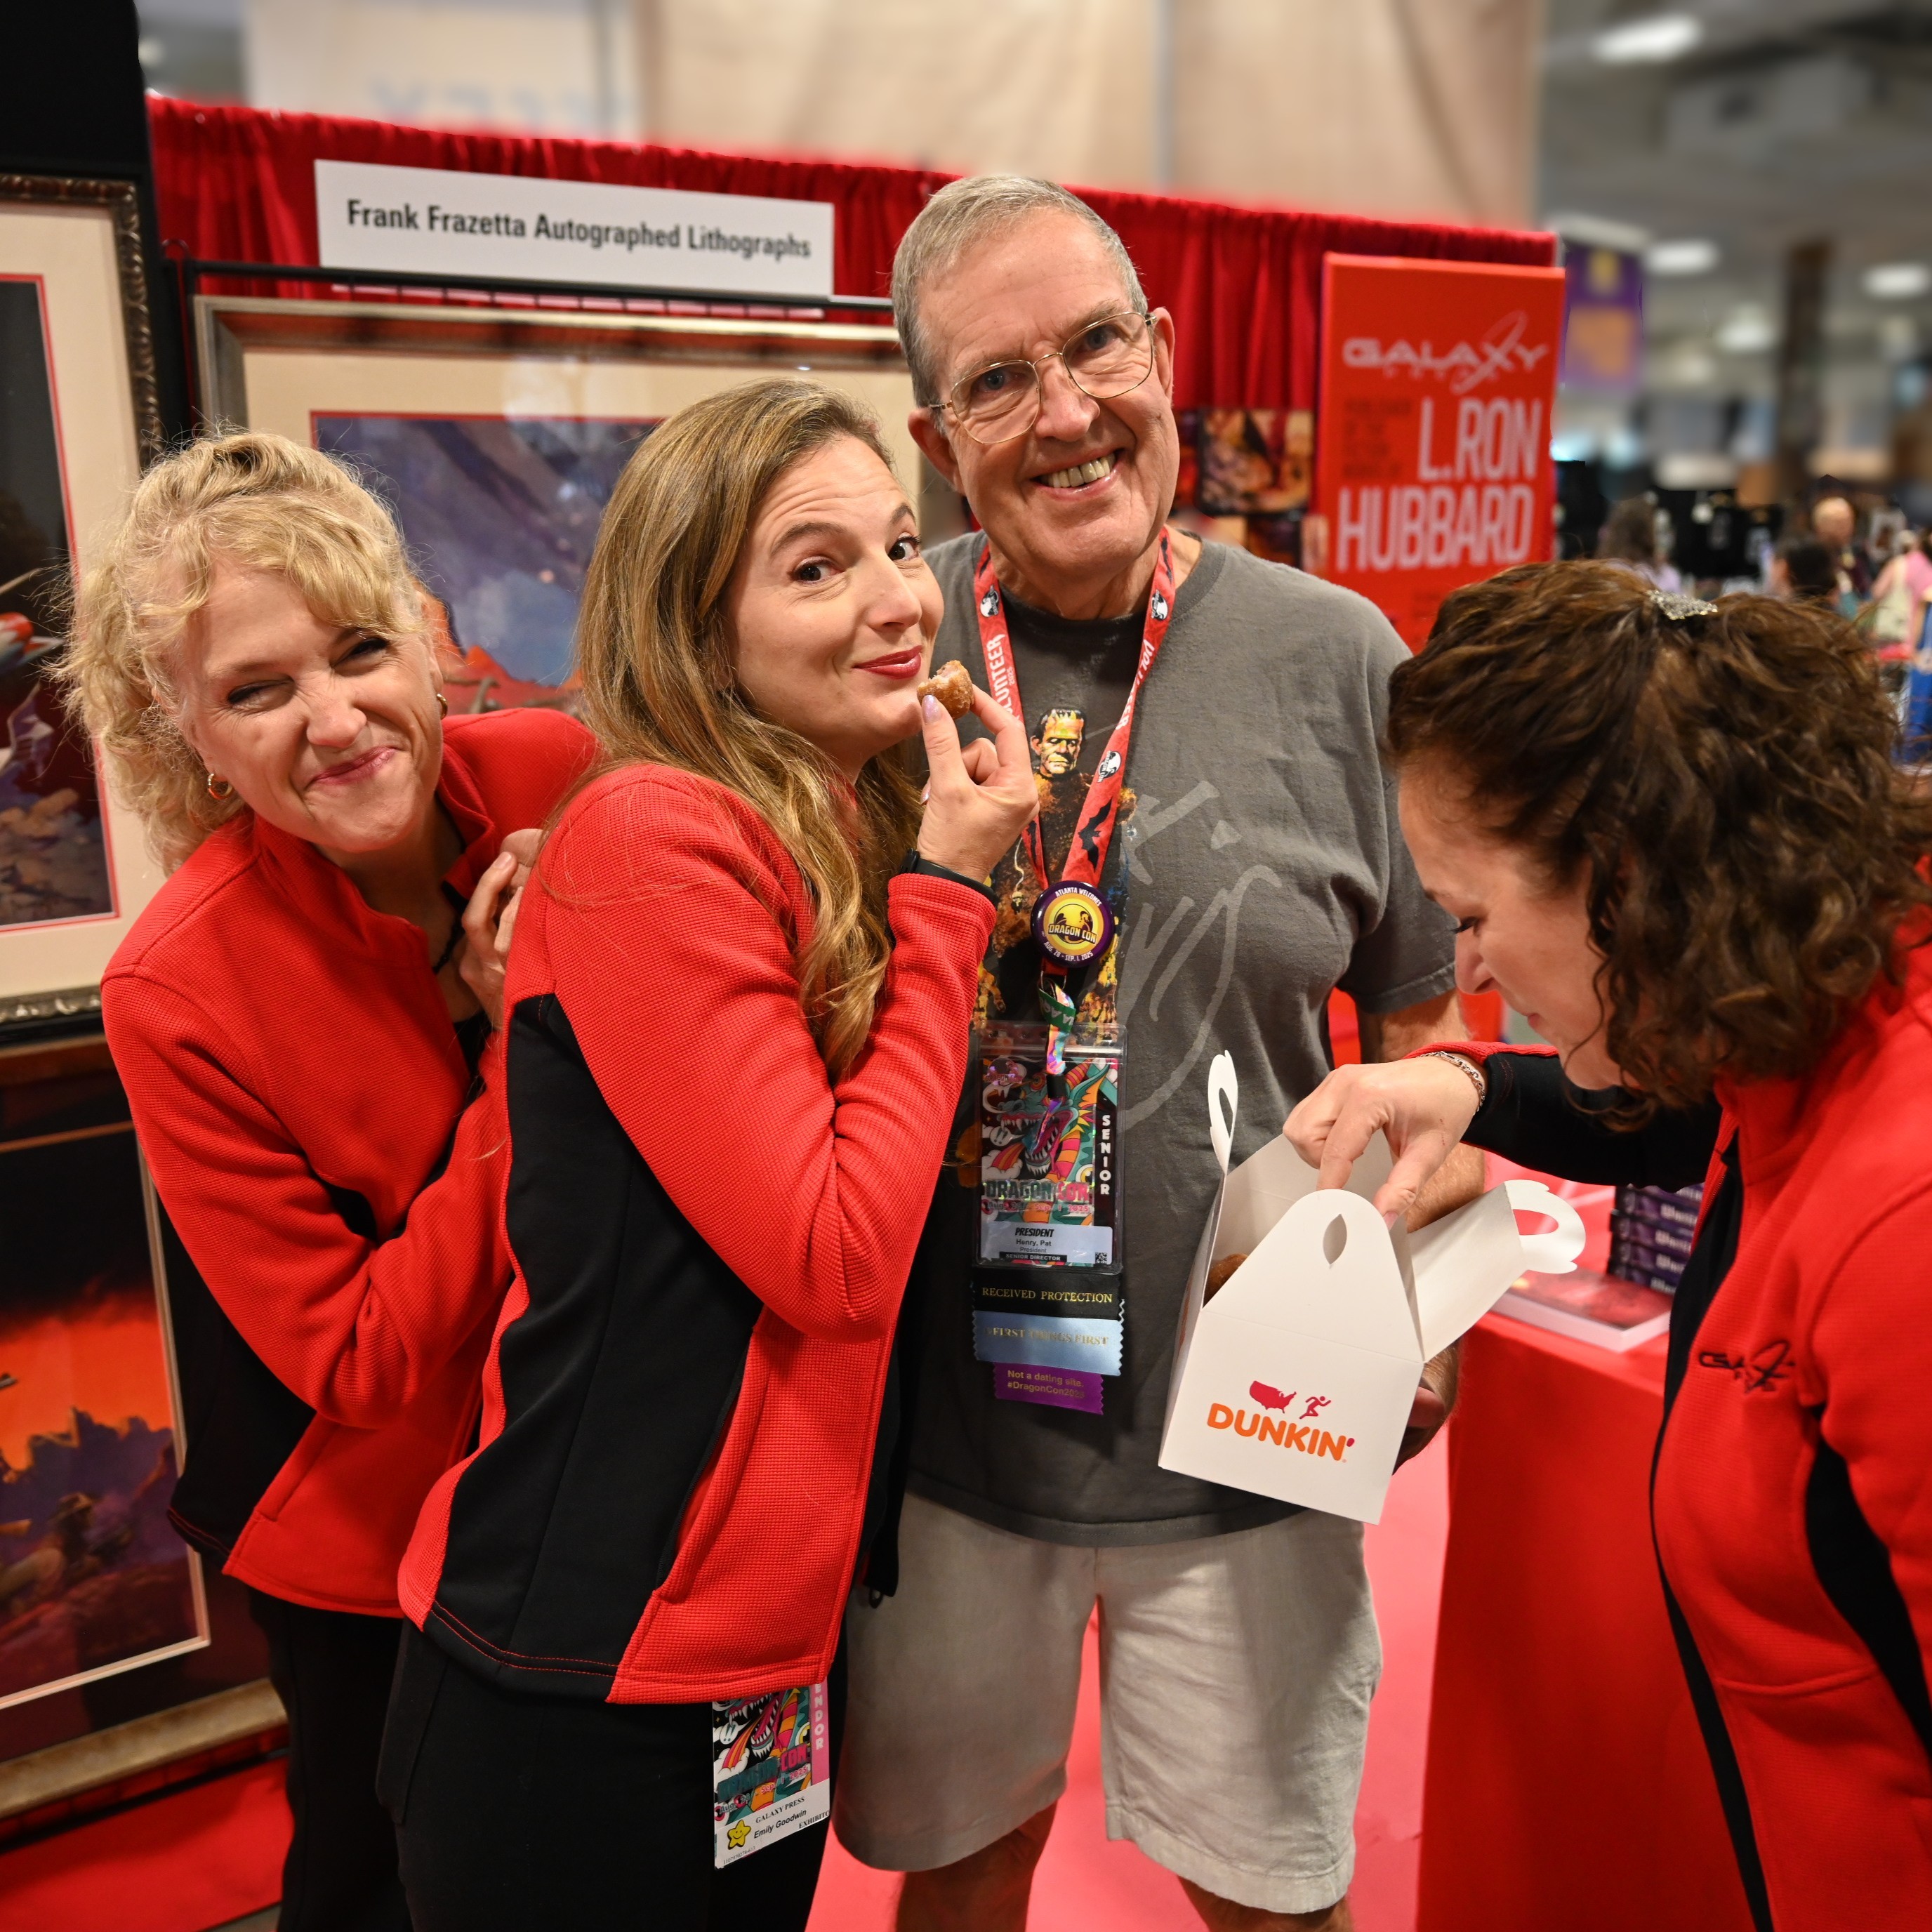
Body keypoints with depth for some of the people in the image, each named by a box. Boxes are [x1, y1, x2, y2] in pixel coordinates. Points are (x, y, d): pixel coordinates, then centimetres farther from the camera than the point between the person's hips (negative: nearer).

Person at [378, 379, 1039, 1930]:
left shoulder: (851, 847, 5)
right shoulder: (656, 838, -20)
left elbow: (859, 1247, 6)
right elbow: (832, 1260, -23)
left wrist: (943, 883, 0)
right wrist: (946, 897, -17)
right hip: (589, 1683, -8)